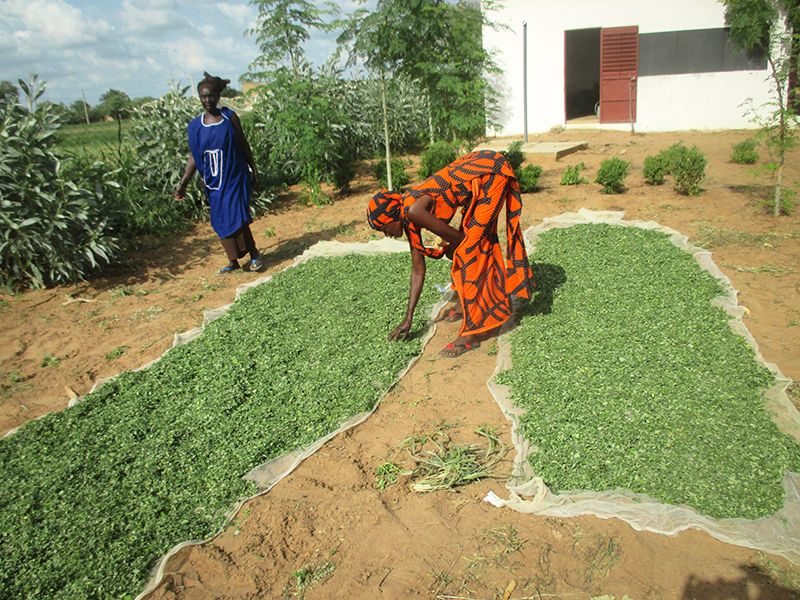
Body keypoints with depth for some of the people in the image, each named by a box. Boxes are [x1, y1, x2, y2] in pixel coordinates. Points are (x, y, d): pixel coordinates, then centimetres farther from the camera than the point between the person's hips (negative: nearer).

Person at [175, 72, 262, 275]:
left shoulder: (229, 117, -2)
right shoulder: (195, 126, 2)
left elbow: (243, 144, 6)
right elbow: (194, 155, 6)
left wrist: (253, 168, 8)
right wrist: (183, 183, 1)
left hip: (235, 177, -3)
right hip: (213, 182, 3)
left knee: (236, 217, -12)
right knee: (221, 221, 5)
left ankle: (254, 253, 8)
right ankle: (233, 261, 17)